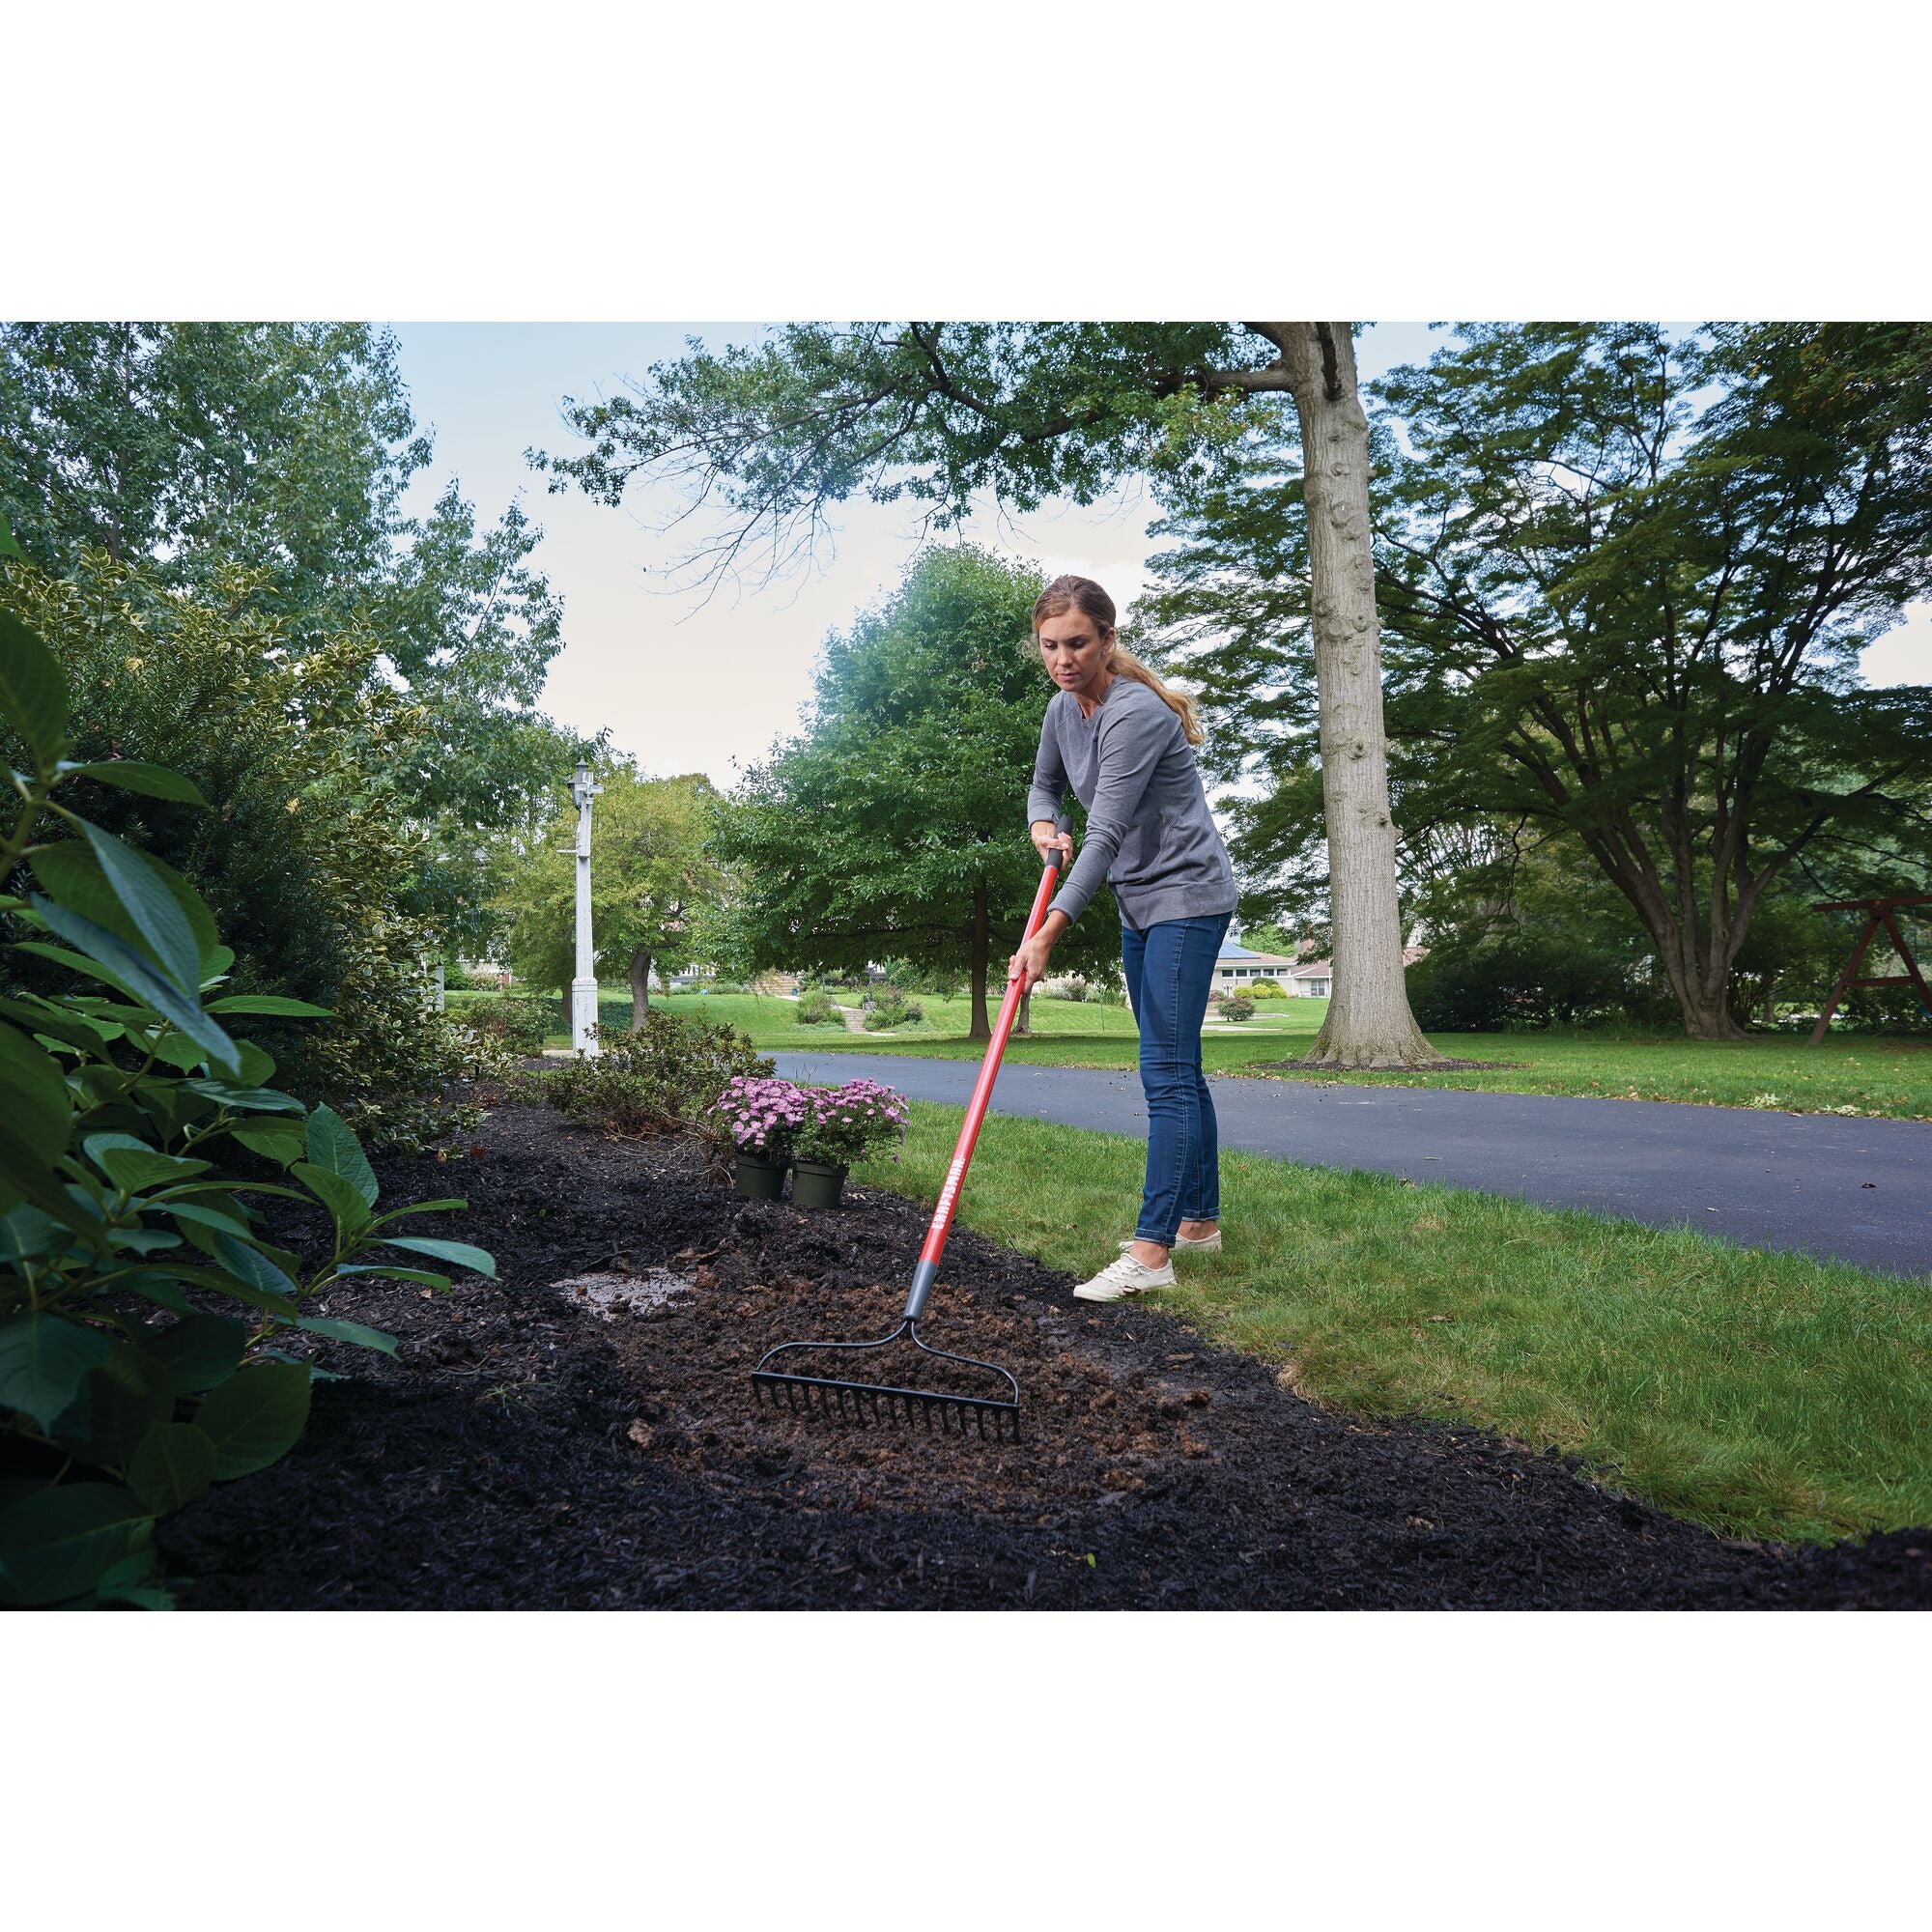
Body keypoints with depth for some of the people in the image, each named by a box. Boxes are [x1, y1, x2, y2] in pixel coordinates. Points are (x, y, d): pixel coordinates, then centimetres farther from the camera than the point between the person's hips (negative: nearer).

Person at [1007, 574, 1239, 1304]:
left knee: (1166, 1071, -14)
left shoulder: (1135, 712, -22)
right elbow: (1045, 784, 21)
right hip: (1139, 902, 9)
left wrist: (1047, 935, -31)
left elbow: (1106, 834, -28)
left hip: (1186, 894, -9)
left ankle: (1151, 1252, -14)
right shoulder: (1063, 707, 5)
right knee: (1175, 1068, 12)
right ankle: (1200, 1219, 22)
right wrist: (1043, 827, -3)